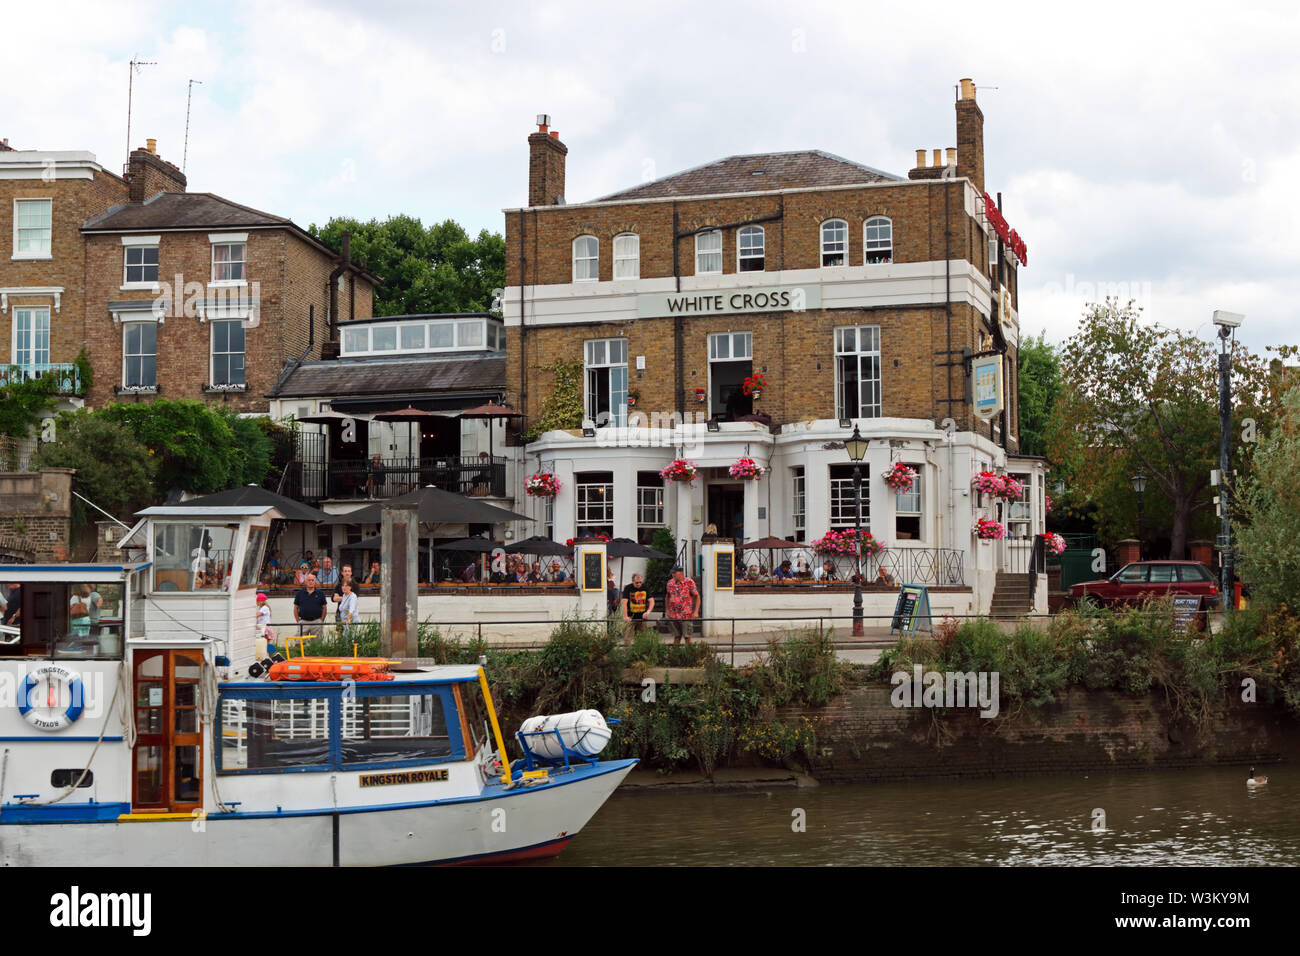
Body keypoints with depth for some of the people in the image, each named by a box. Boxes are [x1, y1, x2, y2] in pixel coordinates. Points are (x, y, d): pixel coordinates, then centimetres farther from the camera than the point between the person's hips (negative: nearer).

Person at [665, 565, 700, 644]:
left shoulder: (689, 582, -5)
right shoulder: (670, 583, 7)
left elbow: (697, 597, -2)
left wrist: (696, 612, -8)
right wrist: (667, 610, 16)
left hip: (685, 615, -4)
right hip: (674, 615, 4)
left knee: (687, 637, -4)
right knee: (676, 637, 9)